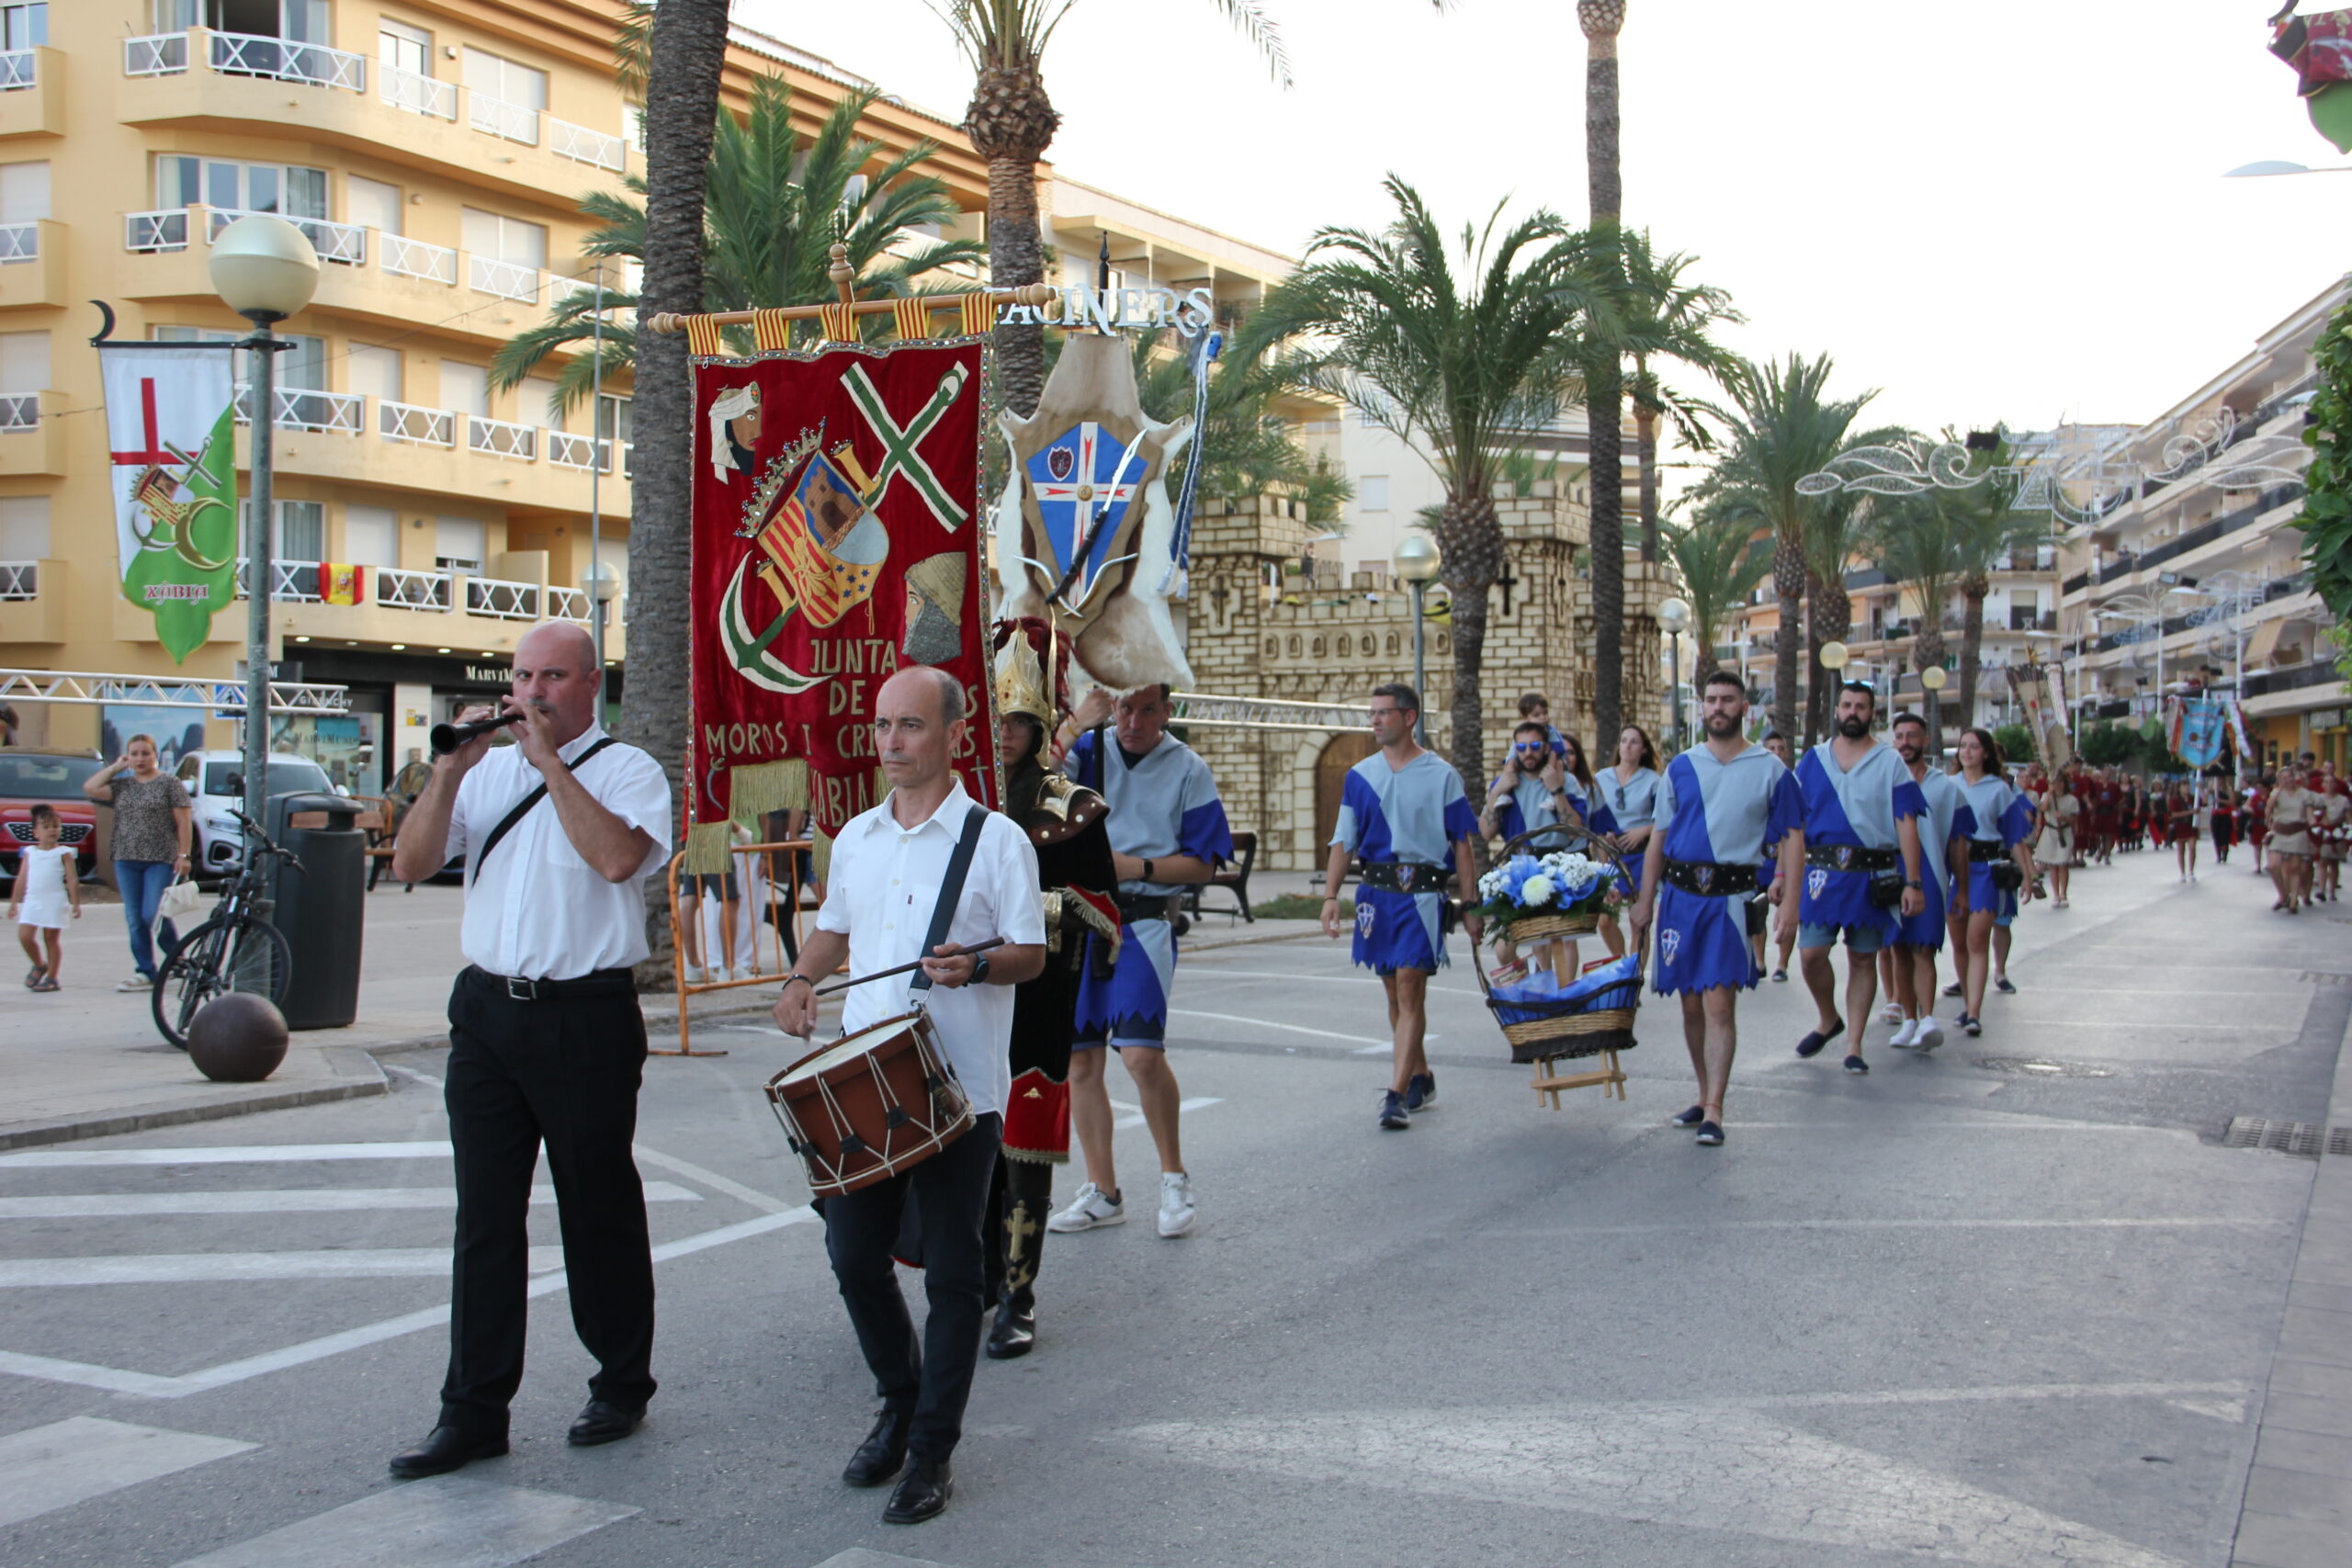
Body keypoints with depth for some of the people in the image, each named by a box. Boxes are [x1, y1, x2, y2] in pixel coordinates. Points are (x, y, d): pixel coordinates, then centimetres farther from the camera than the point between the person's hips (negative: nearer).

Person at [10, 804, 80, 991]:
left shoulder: (63, 853, 0)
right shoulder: (29, 852, 11)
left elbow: (72, 880, -2)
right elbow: (21, 879, 14)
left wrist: (76, 903, -6)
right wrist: (14, 902, 14)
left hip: (55, 902, -3)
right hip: (32, 900, 4)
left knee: (51, 938, -1)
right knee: (24, 936, -5)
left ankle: (51, 978, 6)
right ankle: (39, 965, 20)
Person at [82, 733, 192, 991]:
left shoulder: (170, 784, 0)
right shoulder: (122, 786, 14)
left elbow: (184, 822, -4)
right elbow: (90, 788, 1)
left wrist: (183, 855, -10)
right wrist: (116, 767, 7)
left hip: (161, 861, -5)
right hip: (127, 862, 5)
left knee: (153, 915, -12)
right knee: (135, 921, 4)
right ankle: (145, 973, 9)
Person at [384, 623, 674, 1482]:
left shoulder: (627, 770, -2)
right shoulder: (488, 770, 12)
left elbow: (617, 856, -22)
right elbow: (411, 863, 5)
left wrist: (550, 762, -17)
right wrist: (451, 769, -7)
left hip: (585, 1018, -4)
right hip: (486, 1013, 5)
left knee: (599, 1211, 7)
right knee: (485, 1216, 7)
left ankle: (622, 1385, 24)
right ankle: (474, 1412, 14)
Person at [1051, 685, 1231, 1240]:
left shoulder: (1187, 769, 3)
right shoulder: (1088, 751, 8)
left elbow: (1204, 862, 2)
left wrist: (1137, 866, -9)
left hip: (1144, 921, -3)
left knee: (1141, 1052, -18)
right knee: (1081, 1061, 6)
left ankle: (1174, 1178, 4)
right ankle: (1102, 1193, 19)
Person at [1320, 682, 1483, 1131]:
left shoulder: (1441, 776, 0)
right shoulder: (1360, 775, 9)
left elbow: (1462, 846, 2)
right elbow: (1343, 841, 9)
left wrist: (1470, 908, -1)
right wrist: (1331, 896, -2)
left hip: (1422, 894, -4)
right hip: (1376, 892, 4)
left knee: (1409, 990, -11)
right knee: (1395, 993, 12)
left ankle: (1397, 1095, -13)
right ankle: (1420, 1079, 27)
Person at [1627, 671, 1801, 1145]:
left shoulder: (1770, 770, 4)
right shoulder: (1681, 768, 11)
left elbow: (1792, 836, 3)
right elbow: (1659, 837, 14)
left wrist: (1789, 898, -7)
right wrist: (1645, 901, 10)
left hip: (1732, 896, -3)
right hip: (1681, 892, 3)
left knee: (1719, 1003, -11)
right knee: (1691, 1004, 9)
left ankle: (1714, 1112, -10)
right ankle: (1705, 1095, 23)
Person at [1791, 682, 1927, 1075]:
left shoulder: (1890, 762, 2)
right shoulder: (1813, 760, 8)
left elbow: (1906, 824, -2)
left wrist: (1912, 883, -8)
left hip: (1873, 875, -1)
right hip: (1823, 871, 1)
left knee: (1863, 960, 4)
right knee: (1810, 954, -6)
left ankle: (1854, 1046, 13)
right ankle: (1828, 1020, 21)